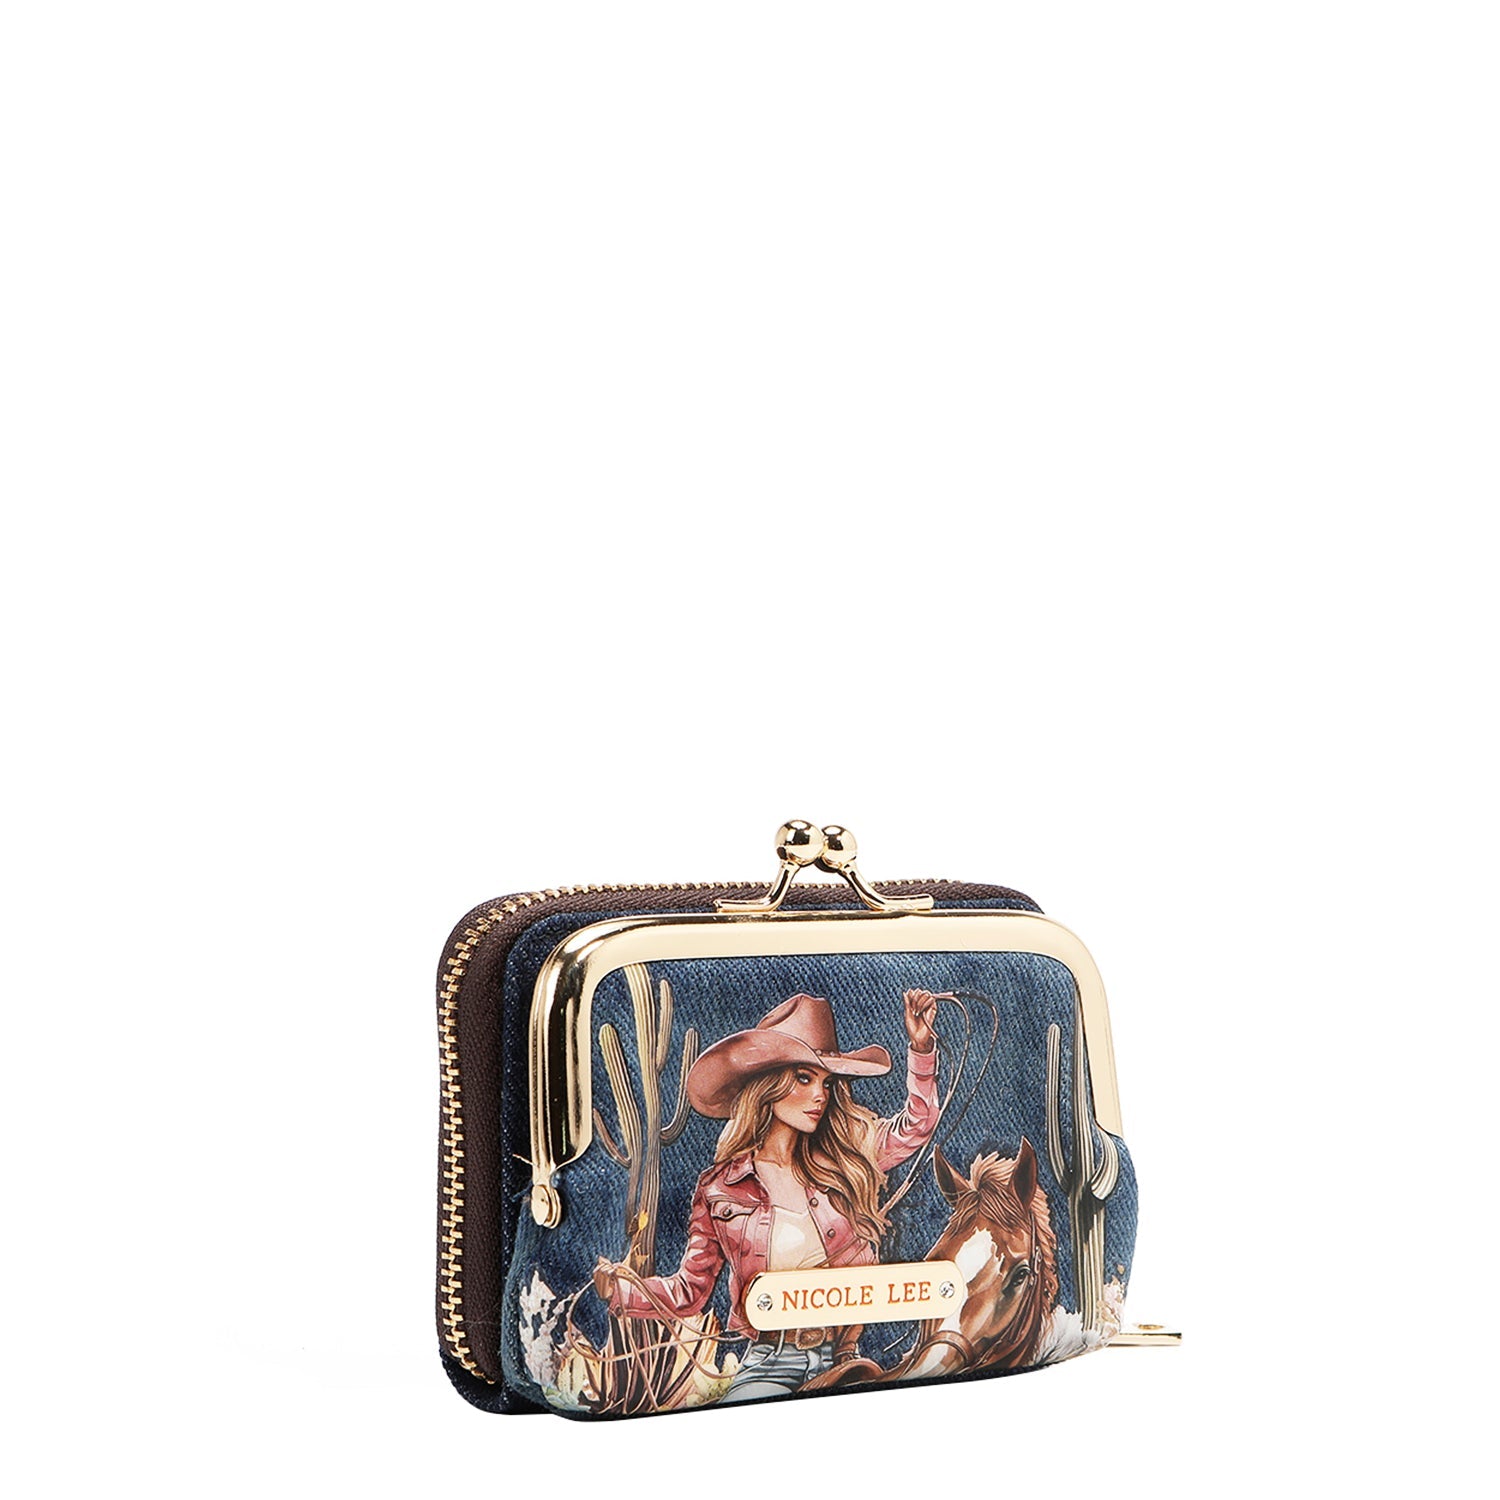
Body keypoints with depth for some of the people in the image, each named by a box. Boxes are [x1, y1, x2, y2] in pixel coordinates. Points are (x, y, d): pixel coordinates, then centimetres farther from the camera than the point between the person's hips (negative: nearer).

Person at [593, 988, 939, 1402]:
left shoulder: (845, 1160, 10)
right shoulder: (720, 1189, 5)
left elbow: (916, 1123, 14)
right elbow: (689, 1290, 10)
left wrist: (921, 1046, 0)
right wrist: (620, 1290, -8)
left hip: (843, 1363, 3)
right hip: (769, 1364, -3)